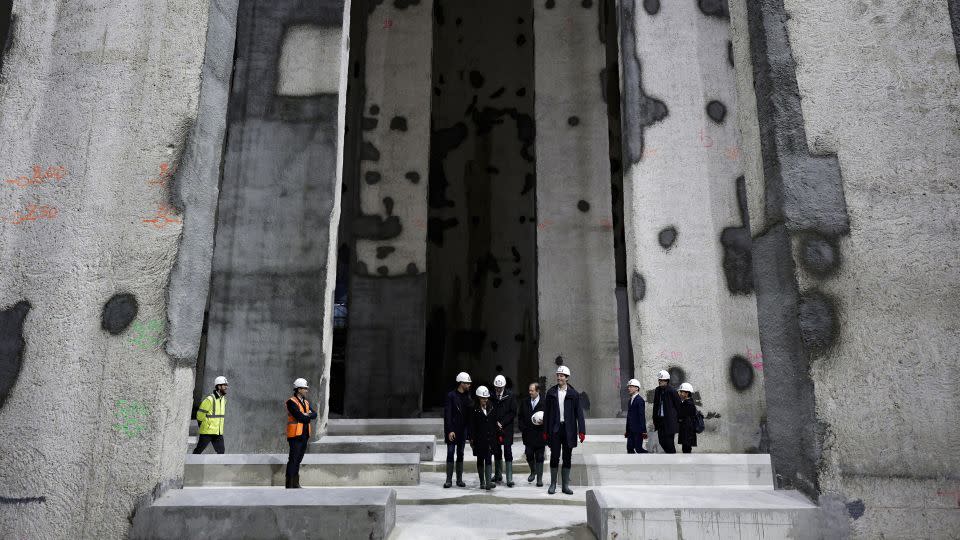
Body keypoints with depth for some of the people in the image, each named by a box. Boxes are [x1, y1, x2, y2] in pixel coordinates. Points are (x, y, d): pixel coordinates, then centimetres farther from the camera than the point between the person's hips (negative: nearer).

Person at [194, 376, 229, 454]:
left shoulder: (224, 399, 8)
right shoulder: (209, 399, -16)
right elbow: (200, 414, -11)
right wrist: (203, 426, -1)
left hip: (219, 432, 7)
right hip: (207, 431, -6)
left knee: (221, 451, 3)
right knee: (198, 450, 5)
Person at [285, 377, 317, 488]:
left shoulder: (306, 402, 17)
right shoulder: (291, 402, -9)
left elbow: (314, 414, 7)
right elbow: (300, 417, -19)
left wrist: (307, 415, -12)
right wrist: (308, 416, -3)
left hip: (304, 435, 8)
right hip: (296, 435, -8)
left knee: (298, 460, 12)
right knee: (293, 460, -6)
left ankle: (296, 483, 17)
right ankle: (289, 484, -1)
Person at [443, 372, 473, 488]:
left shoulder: (467, 396, 7)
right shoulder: (451, 395, -8)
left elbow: (471, 410, 6)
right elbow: (447, 414, -10)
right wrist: (450, 430, -16)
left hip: (463, 429, 5)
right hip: (452, 429, -5)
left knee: (460, 454, 9)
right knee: (450, 453, -2)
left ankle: (459, 479, 15)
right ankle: (449, 479, 4)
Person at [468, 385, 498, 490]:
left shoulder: (491, 408, 6)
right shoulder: (475, 409, -5)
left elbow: (494, 423, 10)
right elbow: (472, 425, -6)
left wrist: (495, 437, 7)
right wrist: (471, 439, -9)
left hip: (490, 438, 2)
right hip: (479, 439, -2)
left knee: (489, 460, -7)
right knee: (480, 460, 8)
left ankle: (488, 482, -12)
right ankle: (482, 482, 17)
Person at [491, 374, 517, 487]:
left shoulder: (510, 395, -3)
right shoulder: (491, 395, 0)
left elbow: (513, 412, -3)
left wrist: (502, 423, -9)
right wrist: (495, 423, -8)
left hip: (507, 428, -2)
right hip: (495, 428, 2)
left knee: (508, 451, -7)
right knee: (497, 451, 11)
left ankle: (509, 479, -6)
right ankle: (498, 475, 24)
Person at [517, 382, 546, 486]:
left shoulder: (544, 403, -5)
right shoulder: (524, 402, 7)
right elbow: (520, 417, 12)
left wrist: (544, 422, -19)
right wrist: (522, 429, 2)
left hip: (540, 435, -3)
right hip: (528, 434, 3)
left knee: (539, 457, 3)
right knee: (529, 455, 5)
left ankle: (539, 478, 12)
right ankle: (533, 472, 31)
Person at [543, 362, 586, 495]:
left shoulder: (573, 393, 1)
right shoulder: (551, 392, 4)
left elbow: (579, 412, 0)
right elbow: (546, 412, 5)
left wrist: (582, 430, -7)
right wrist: (545, 431, 2)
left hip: (568, 429, 0)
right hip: (555, 429, 0)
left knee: (567, 458, 7)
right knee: (554, 457, 2)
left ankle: (566, 485, 15)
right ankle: (553, 484, 13)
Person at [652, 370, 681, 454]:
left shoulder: (671, 391, -11)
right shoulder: (657, 390, 8)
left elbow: (678, 405, -6)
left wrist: (677, 418, -3)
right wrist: (655, 420, 12)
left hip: (669, 421, -6)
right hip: (660, 420, 6)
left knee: (669, 442, -3)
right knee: (661, 441, 8)